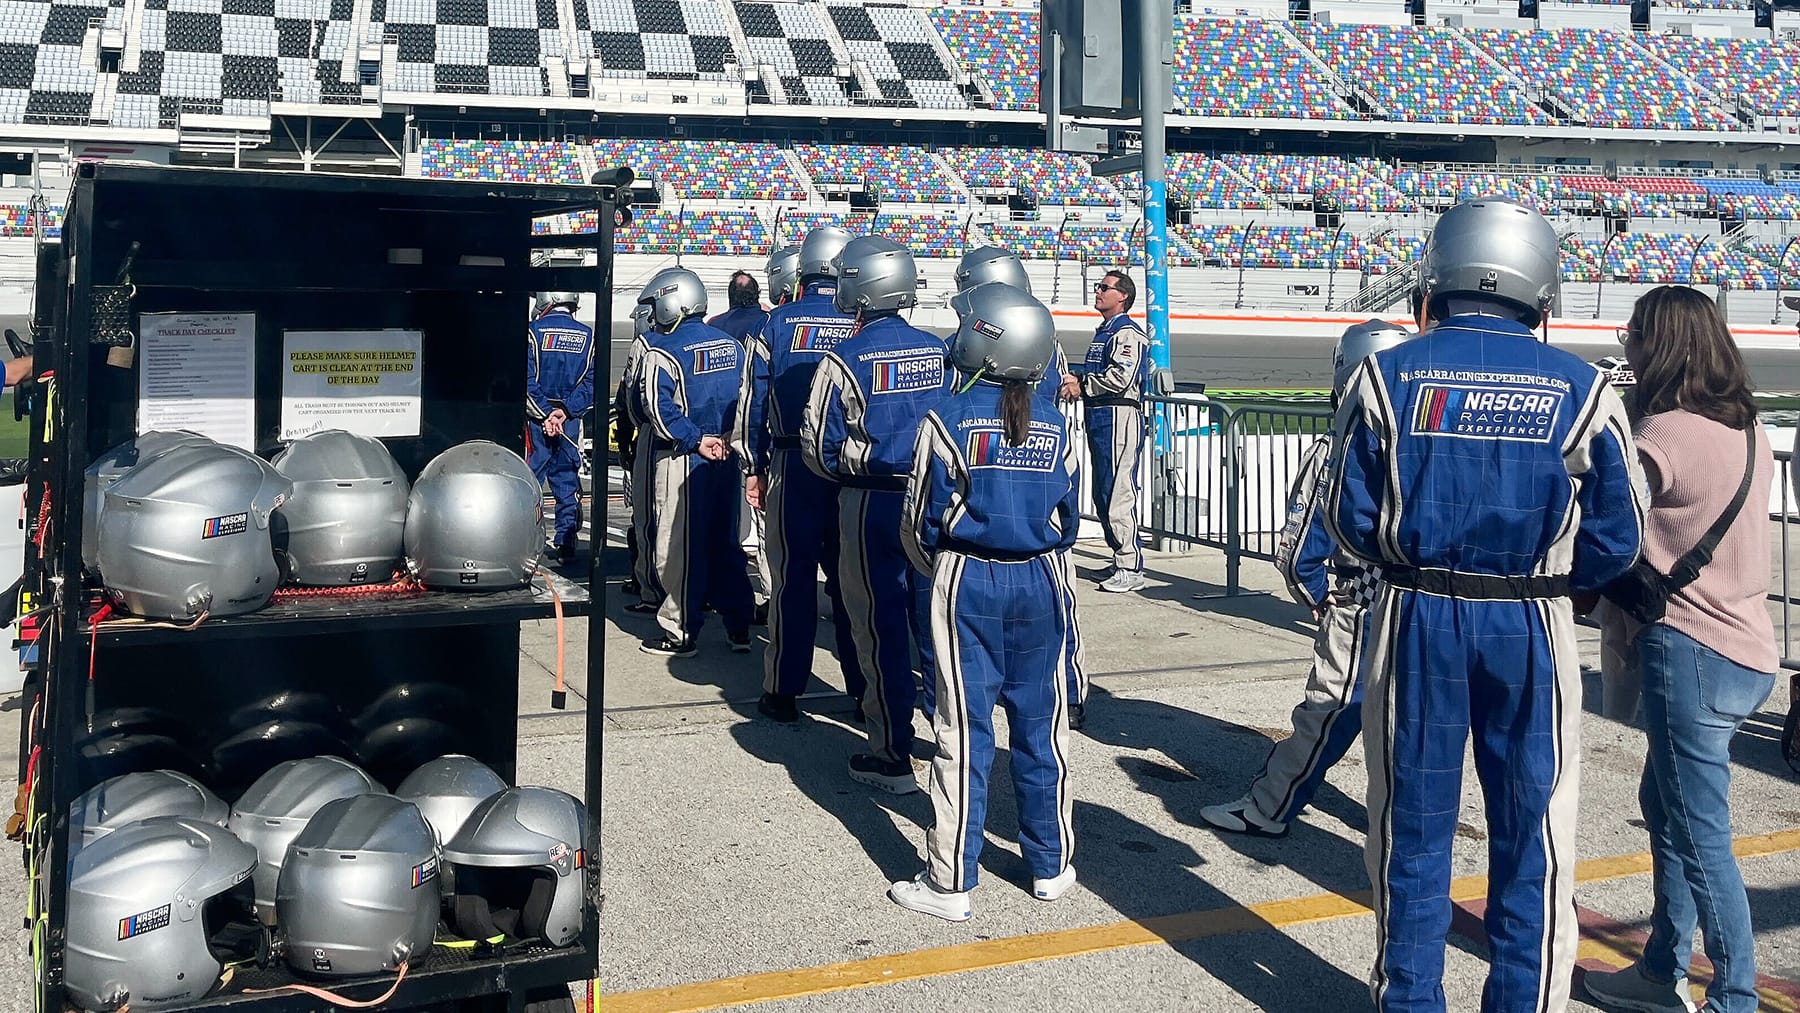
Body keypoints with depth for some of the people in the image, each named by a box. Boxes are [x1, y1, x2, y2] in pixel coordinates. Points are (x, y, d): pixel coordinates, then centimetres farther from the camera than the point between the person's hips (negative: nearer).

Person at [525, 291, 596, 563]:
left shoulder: (533, 331, -9)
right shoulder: (588, 335, 3)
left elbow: (526, 381, -14)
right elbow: (591, 381, -3)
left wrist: (546, 414, -12)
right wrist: (565, 411, -9)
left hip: (536, 418, -3)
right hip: (571, 420, 3)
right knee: (567, 480, 10)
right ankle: (566, 542, 11)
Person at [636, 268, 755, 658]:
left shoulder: (662, 350, -10)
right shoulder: (731, 344, 9)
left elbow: (660, 408, -20)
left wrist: (696, 441, -14)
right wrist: (728, 440, 4)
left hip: (682, 460, -6)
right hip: (727, 455, 6)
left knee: (681, 546, 1)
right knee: (726, 541, 13)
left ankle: (681, 633, 7)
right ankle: (739, 628, 18)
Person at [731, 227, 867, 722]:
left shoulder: (778, 322, -1)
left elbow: (753, 399, 1)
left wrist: (753, 468, 8)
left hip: (792, 464, -1)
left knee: (793, 575, 5)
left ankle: (783, 691, 9)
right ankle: (864, 690, 14)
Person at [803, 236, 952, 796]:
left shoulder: (845, 358, -12)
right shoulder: (939, 351, 2)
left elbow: (818, 446, -8)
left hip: (870, 503, -4)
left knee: (880, 626, 4)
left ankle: (892, 756, 11)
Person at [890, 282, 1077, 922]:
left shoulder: (950, 420, -11)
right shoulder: (1056, 427, 0)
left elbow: (919, 525, -6)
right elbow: (1068, 521, 8)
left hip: (967, 582, -3)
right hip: (1040, 583, 3)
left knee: (964, 730, 2)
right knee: (1042, 726, 13)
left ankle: (950, 883, 9)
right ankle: (1051, 867, 25)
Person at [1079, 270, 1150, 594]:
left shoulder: (1127, 333, -11)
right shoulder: (1102, 332, 21)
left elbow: (1120, 378, -21)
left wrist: (1082, 386, -11)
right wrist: (1078, 383, 10)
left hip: (1119, 417, -11)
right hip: (1099, 418, 11)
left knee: (1118, 493, -11)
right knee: (1103, 494, 13)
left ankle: (1131, 569, -7)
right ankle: (1121, 559, 22)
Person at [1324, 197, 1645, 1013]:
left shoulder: (1386, 377, -6)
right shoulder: (1581, 390, -6)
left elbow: (1348, 516, -5)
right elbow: (1617, 540, -4)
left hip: (1417, 620, 1)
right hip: (1533, 631, 0)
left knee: (1414, 827, 13)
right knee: (1531, 838, 14)